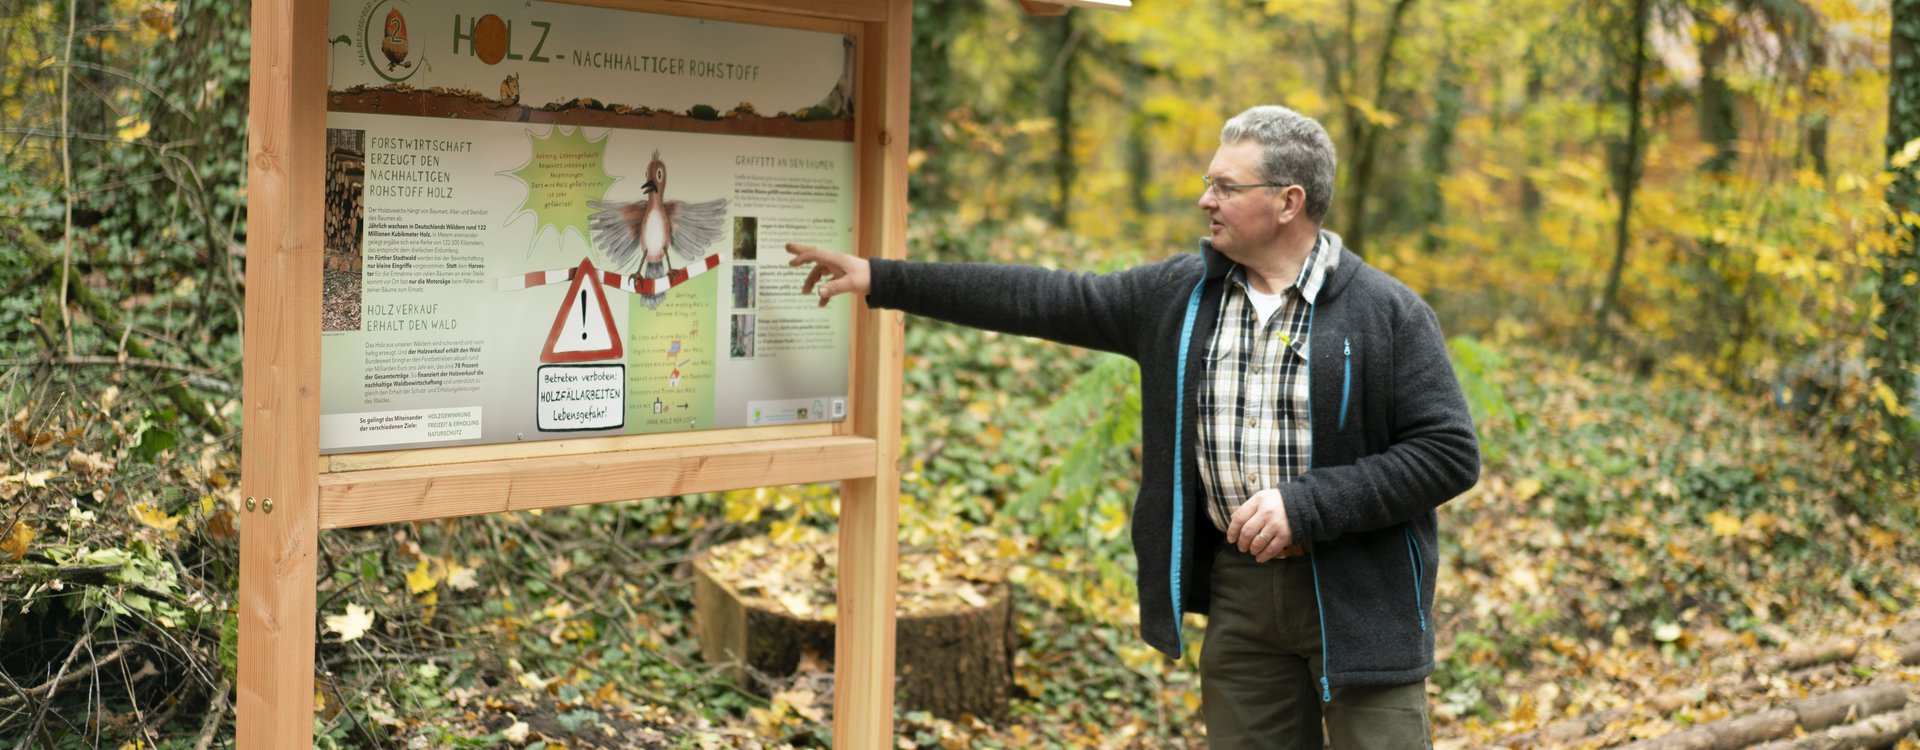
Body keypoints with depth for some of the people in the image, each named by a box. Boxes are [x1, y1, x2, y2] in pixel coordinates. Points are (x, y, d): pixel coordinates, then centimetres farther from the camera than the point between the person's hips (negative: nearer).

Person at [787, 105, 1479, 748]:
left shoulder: (1388, 314, -8)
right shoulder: (1179, 295, 4)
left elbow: (1449, 452, -11)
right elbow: (1044, 299, 5)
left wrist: (1304, 504, -19)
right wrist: (882, 280, 3)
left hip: (1357, 597, -4)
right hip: (1239, 589, 4)